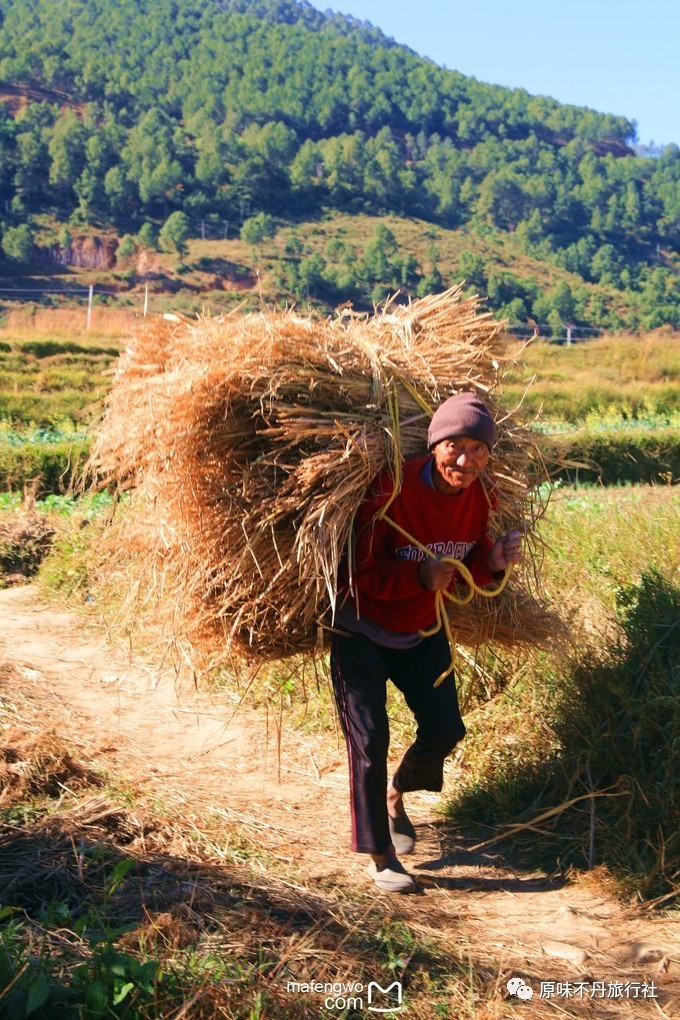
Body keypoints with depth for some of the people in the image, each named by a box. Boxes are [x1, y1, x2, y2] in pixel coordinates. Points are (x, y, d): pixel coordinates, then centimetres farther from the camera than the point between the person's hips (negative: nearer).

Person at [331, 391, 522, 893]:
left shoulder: (480, 498, -9)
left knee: (445, 728, 3)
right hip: (362, 629, -5)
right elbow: (359, 570, -24)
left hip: (423, 631, 6)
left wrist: (492, 561, -20)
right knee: (370, 736, -6)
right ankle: (379, 856, 9)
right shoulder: (392, 490, -28)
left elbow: (466, 571, 2)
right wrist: (419, 577, -38)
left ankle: (396, 796, 35)